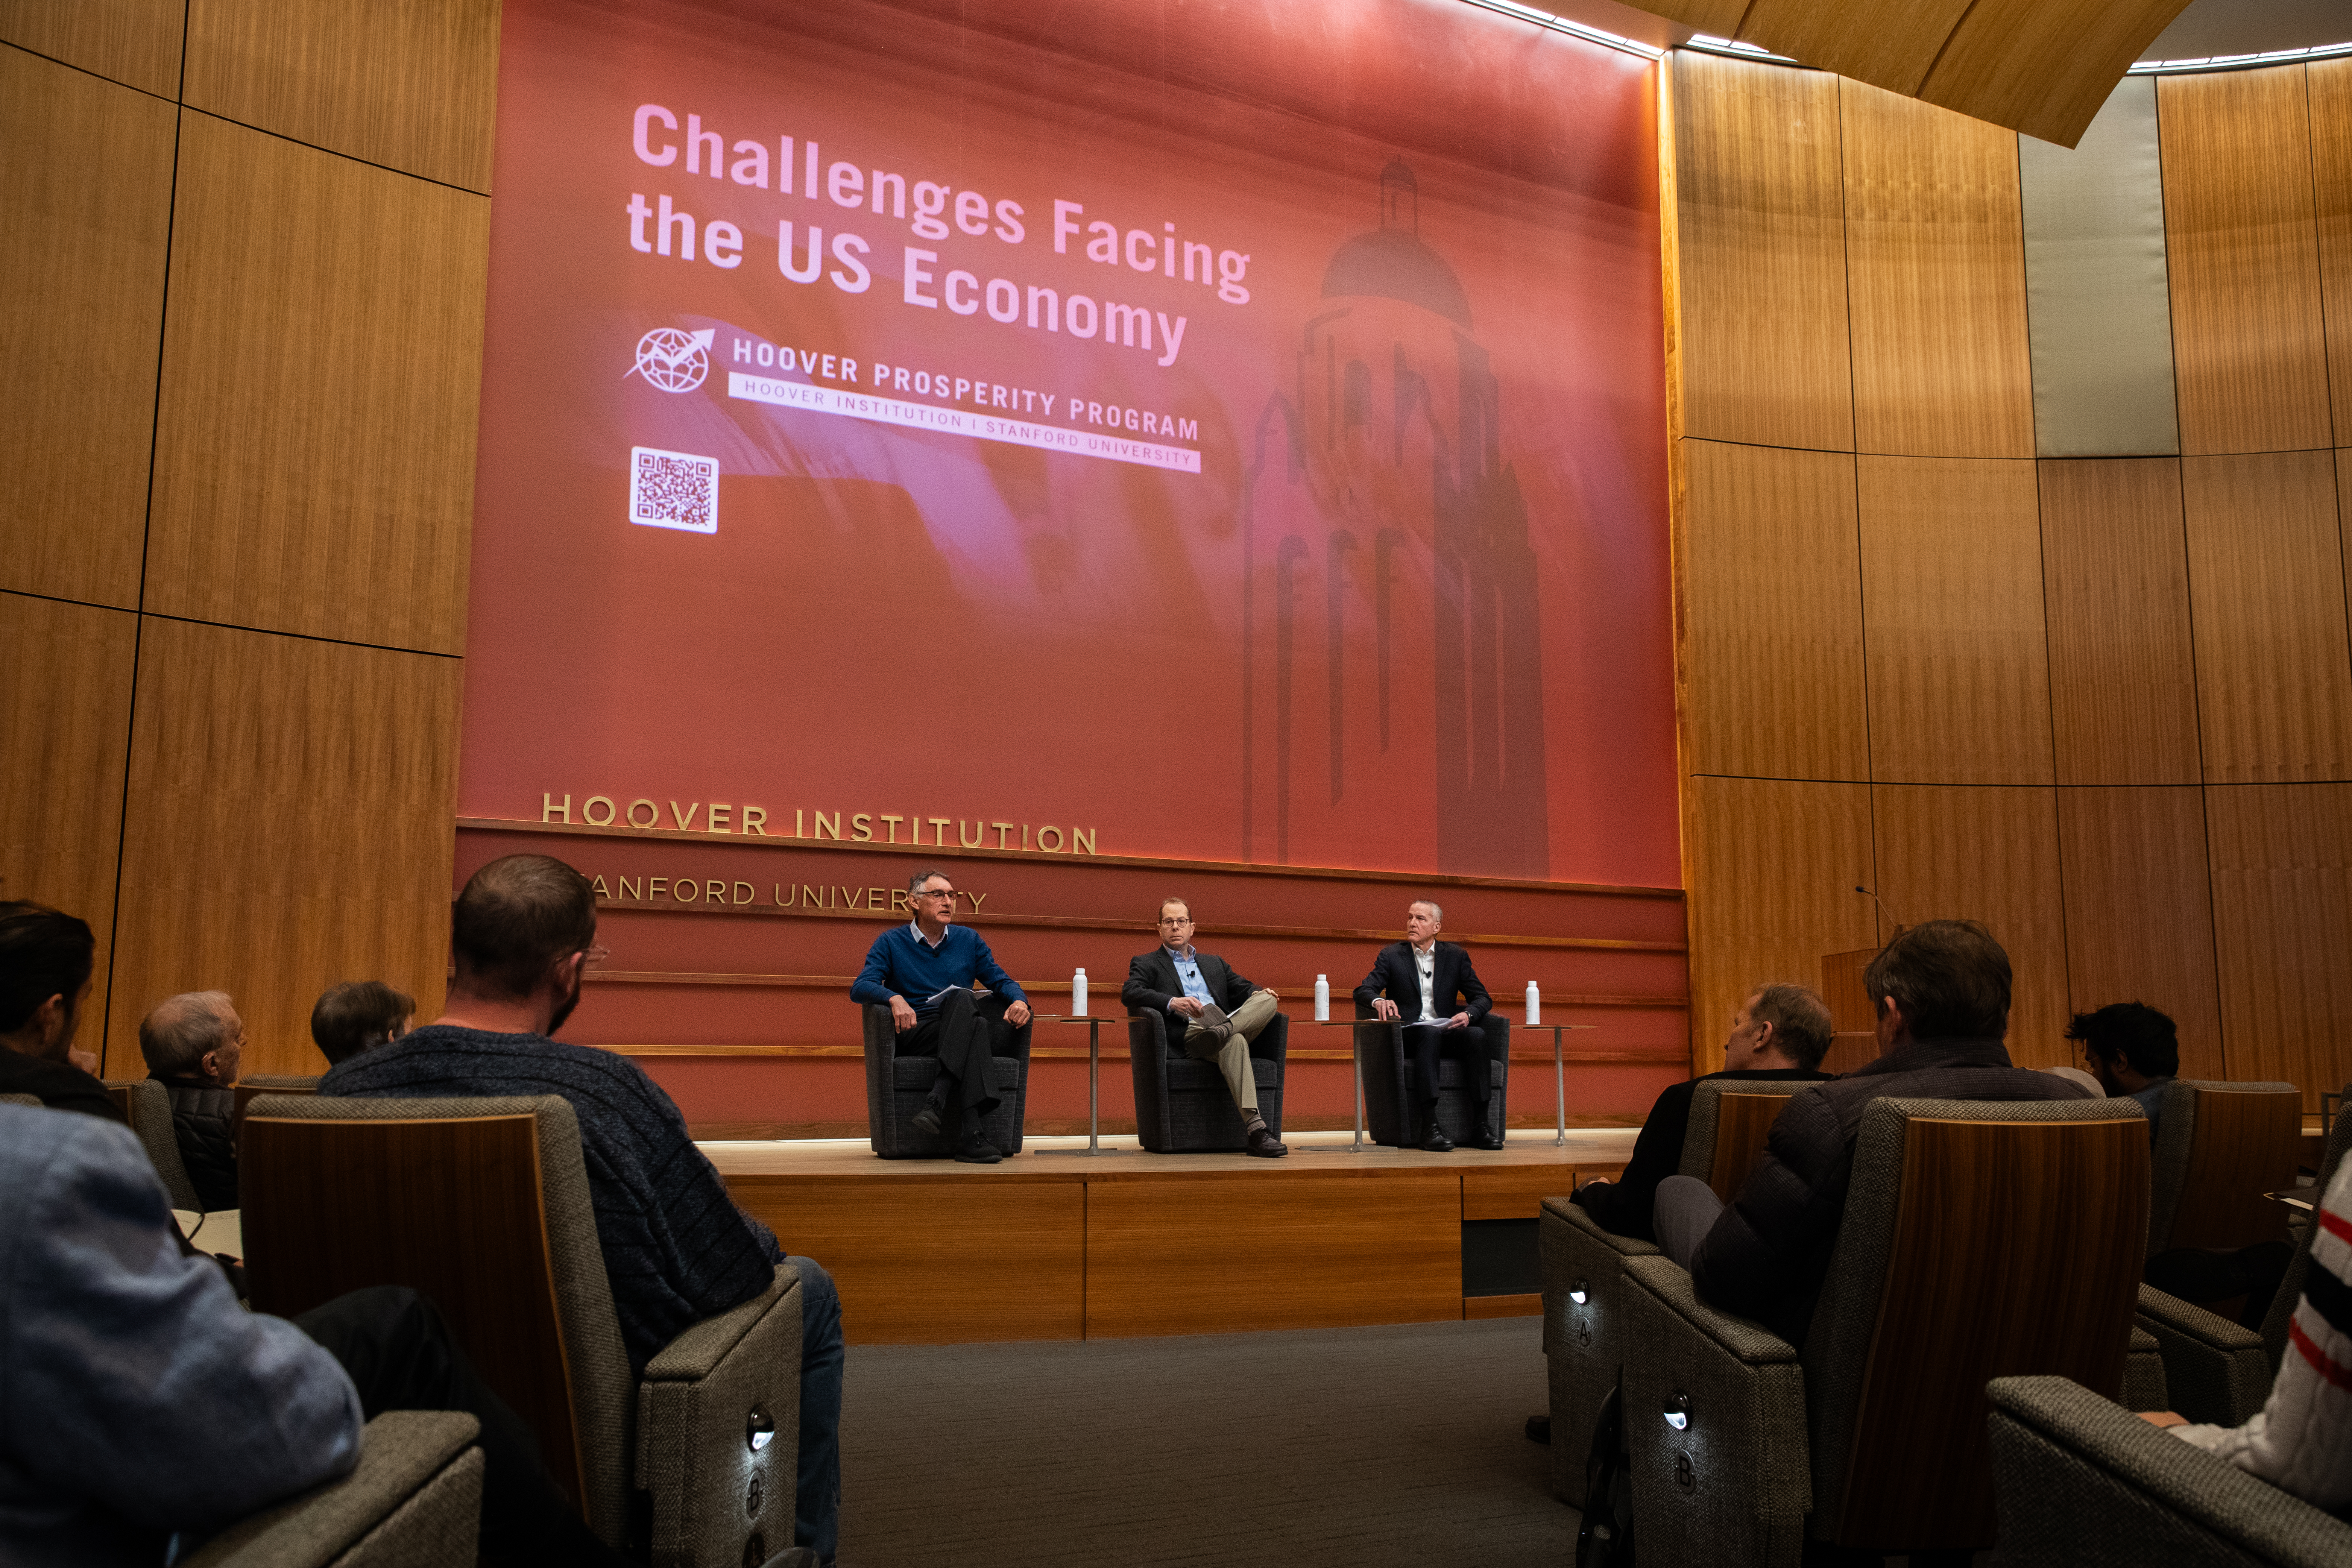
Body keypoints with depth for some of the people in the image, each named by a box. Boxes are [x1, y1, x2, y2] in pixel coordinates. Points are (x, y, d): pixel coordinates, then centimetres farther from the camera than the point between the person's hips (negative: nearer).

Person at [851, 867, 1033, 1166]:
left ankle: (937, 1102, -45)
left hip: (961, 1033, 3)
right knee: (962, 998, -36)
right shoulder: (891, 942, 11)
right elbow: (860, 988, -2)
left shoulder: (968, 939, 21)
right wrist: (895, 998, -25)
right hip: (915, 1033, -3)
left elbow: (1001, 980, 18)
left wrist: (1019, 1000, -6)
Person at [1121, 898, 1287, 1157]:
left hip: (1229, 1023, 5)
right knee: (1235, 1041, -37)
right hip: (1186, 1033, -5)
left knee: (1268, 1000, -20)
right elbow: (1129, 993, -3)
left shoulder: (1214, 963, 33)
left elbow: (1242, 988, 24)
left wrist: (1257, 992, -3)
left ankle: (1221, 1032, -44)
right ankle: (1256, 1129, -47)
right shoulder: (1146, 963, 17)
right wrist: (1173, 1002, -20)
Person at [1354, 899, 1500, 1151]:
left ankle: (1481, 1124, -30)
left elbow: (1483, 998, 9)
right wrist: (1379, 1001, -27)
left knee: (1477, 1034, -29)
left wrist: (1468, 1015, -15)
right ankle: (1429, 1126, -44)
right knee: (1430, 1033, -36)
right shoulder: (1391, 955, 8)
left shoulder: (1455, 955, 12)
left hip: (1446, 1034, 2)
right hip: (1409, 1035, -2)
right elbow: (1362, 991, -2)